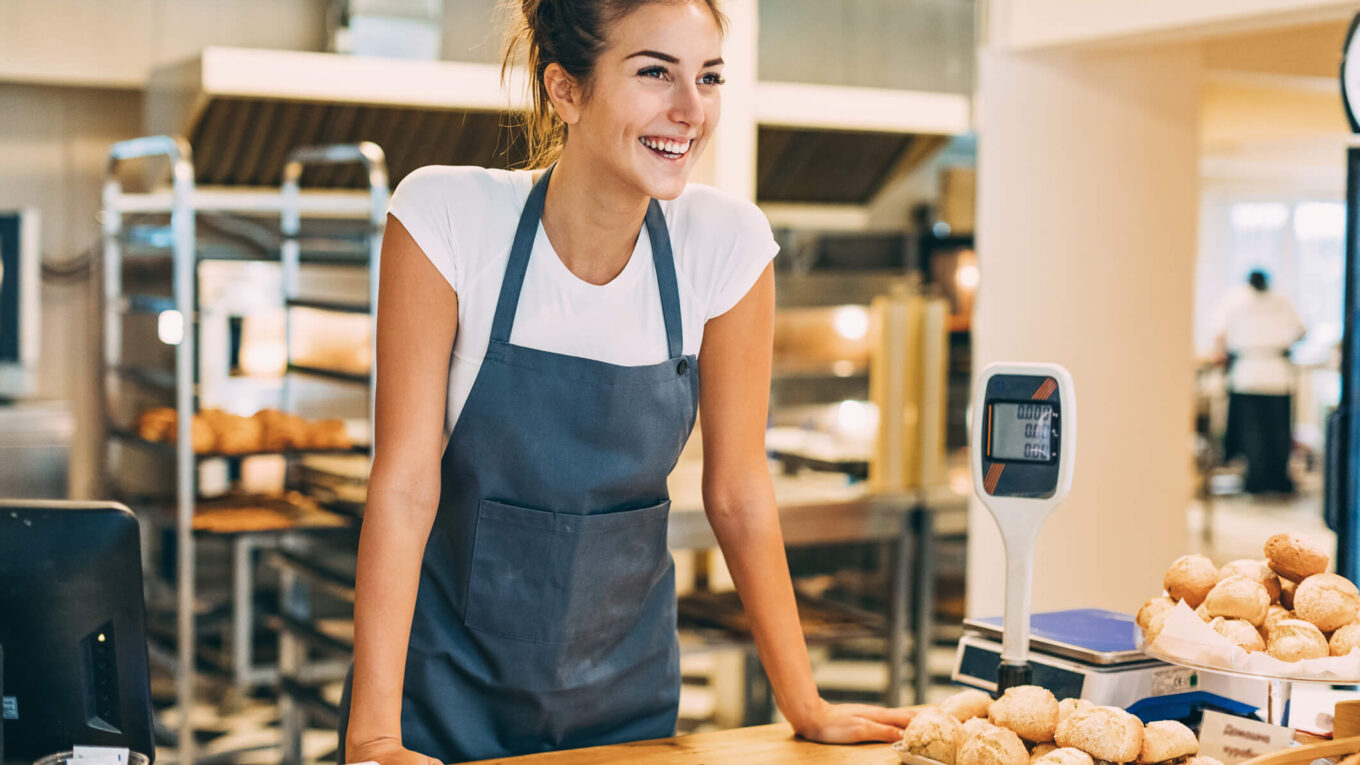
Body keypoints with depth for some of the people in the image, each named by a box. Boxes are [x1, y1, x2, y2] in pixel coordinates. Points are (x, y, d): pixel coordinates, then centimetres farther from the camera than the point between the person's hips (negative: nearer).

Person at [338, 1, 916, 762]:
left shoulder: (728, 243, -12)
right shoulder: (446, 215, -18)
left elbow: (739, 492, -4)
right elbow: (405, 480, -18)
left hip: (625, 691, 3)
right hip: (447, 683, -2)